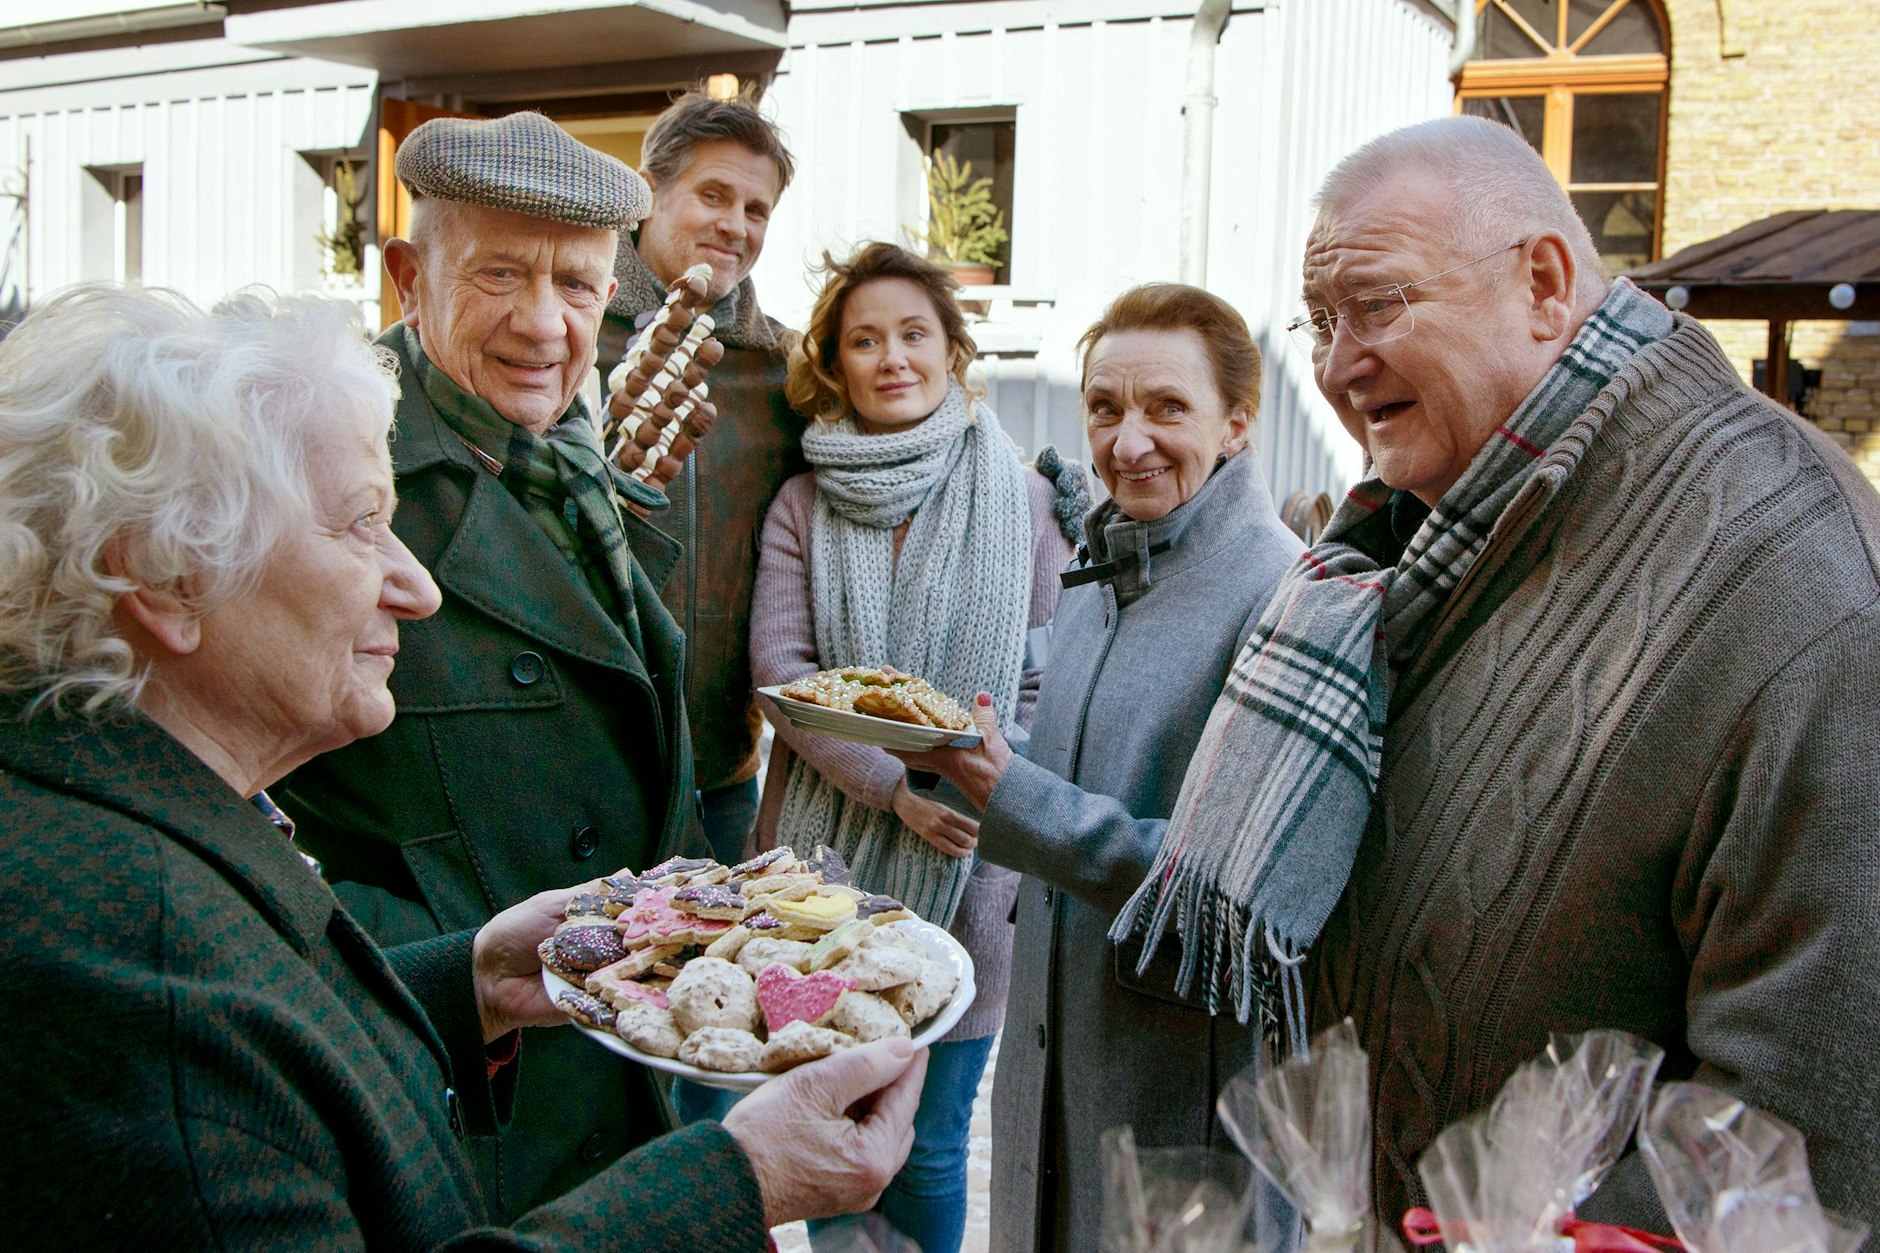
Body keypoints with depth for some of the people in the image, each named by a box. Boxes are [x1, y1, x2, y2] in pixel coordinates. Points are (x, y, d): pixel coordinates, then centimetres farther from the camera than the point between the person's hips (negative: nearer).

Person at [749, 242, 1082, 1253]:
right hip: (823, 857, 2)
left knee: (928, 1148, 9)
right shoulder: (804, 506, 4)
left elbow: (1045, 679, 0)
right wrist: (895, 785, -19)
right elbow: (778, 668, -6)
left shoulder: (1024, 501, 0)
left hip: (960, 869, -1)